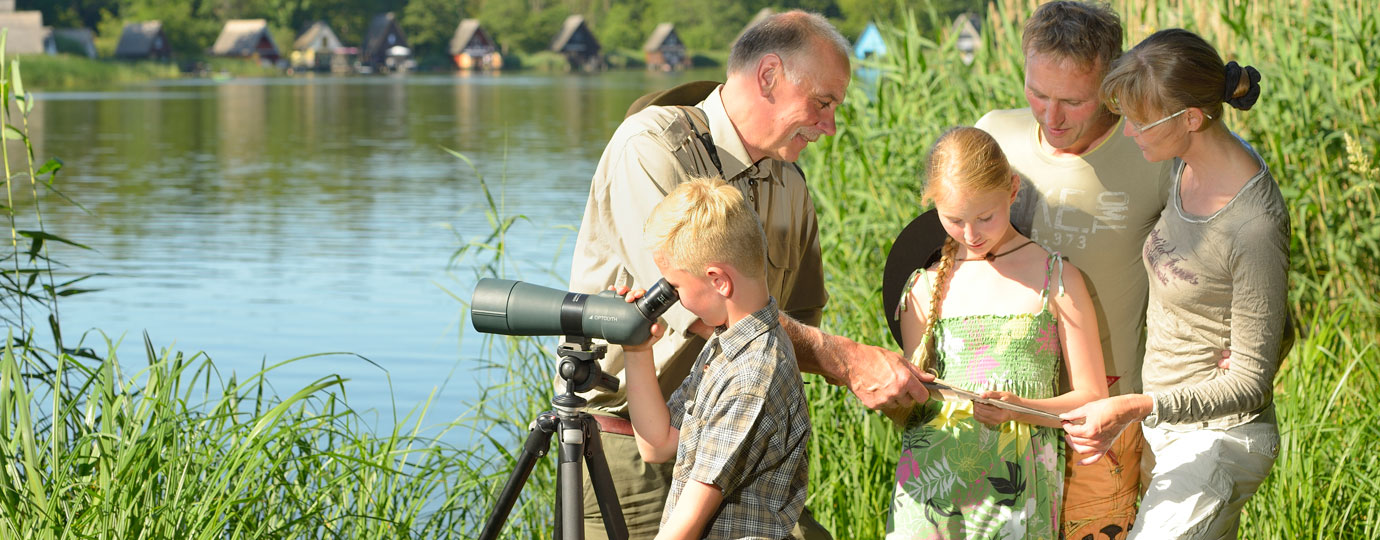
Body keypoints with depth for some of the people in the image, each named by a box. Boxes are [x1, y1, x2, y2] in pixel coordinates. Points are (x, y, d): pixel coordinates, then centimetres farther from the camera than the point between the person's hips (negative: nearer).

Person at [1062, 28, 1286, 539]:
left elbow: (1249, 381, -23)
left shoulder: (1255, 226, -28)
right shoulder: (1187, 165, -4)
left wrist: (1133, 409, -32)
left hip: (1218, 438, -9)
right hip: (1162, 424, 9)